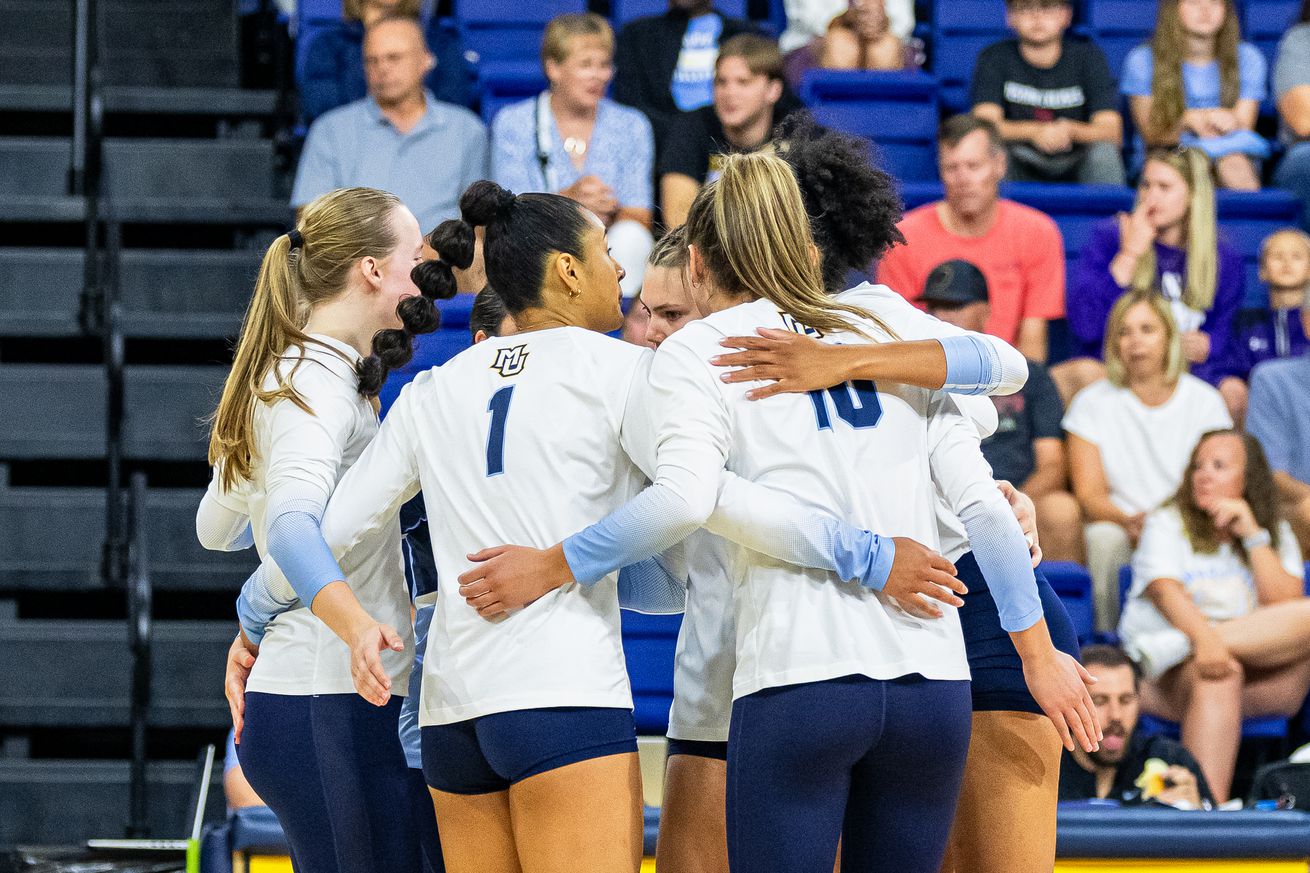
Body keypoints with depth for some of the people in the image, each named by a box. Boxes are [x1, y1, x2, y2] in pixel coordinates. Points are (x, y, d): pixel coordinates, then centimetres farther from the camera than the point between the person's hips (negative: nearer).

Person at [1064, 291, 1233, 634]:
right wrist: (1131, 521, -23)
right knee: (1103, 537, -35)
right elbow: (1089, 495, -2)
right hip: (1122, 528, 0)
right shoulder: (1093, 403, 7)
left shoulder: (1205, 401, 9)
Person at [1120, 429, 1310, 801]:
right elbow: (1166, 592, -10)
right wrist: (1205, 639, -31)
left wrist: (1252, 534, -3)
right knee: (1216, 675, -39)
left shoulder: (1276, 535, 20)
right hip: (1170, 676, -3)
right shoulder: (1167, 525, 12)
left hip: (1261, 681, 3)